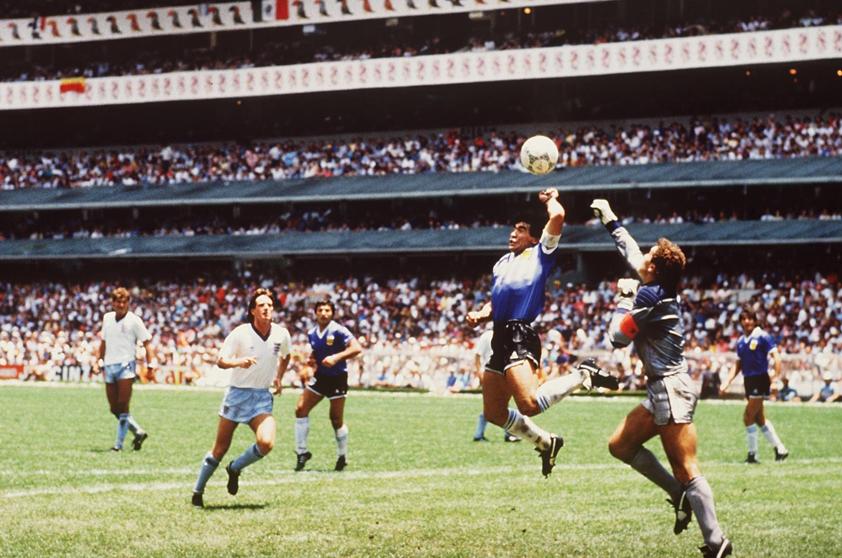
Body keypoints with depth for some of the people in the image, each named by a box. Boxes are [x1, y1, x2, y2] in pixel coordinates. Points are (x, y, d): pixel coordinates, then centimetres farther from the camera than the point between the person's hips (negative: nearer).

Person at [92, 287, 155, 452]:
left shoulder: (134, 320, -3)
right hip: (109, 366, 6)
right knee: (114, 408, 5)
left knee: (122, 406, -10)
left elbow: (147, 343, -4)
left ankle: (119, 443, -7)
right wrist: (99, 361, 21)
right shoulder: (107, 318, 14)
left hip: (126, 365, -6)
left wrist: (150, 365, -15)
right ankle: (138, 432, 19)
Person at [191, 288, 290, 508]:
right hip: (237, 394, -2)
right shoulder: (240, 333, -13)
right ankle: (198, 492, 21)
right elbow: (220, 361, -13)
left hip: (263, 398, 2)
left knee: (266, 443, -22)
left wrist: (278, 378, 16)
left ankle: (235, 469, 6)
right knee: (220, 449, 4)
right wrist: (238, 362, -31)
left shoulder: (281, 334, -2)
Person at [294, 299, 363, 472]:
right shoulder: (312, 334, 4)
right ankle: (302, 452, 3)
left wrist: (337, 357, -32)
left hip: (337, 379, -6)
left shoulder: (338, 331, -15)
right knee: (301, 409, -6)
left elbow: (356, 348, -23)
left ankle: (342, 457, 18)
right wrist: (311, 360, -1)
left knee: (336, 419, 0)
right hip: (320, 377, 6)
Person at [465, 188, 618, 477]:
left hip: (520, 336, -8)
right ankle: (545, 443, 27)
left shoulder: (540, 254, 4)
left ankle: (583, 375, -4)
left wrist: (550, 199, 11)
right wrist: (480, 316, 10)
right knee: (494, 413, 8)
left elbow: (557, 216, -10)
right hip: (500, 337, 8)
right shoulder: (502, 263, 25)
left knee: (530, 404, -26)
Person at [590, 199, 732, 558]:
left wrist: (624, 298, 4)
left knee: (686, 470, -12)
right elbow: (631, 253, 29)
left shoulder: (650, 296, -14)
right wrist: (609, 220, 40)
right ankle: (679, 494, 9)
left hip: (671, 390, -10)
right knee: (620, 446, 13)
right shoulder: (659, 289, 12)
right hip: (662, 391, 10)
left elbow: (618, 337, -8)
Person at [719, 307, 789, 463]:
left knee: (748, 417, -10)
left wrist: (775, 377, -24)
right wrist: (727, 383, 9)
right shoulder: (740, 341, 12)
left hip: (760, 380, -7)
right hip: (748, 381, 7)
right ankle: (780, 449, 21)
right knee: (759, 419, 11)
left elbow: (776, 357, -13)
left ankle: (752, 454, -1)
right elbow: (738, 365, 18)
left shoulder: (762, 337, -8)